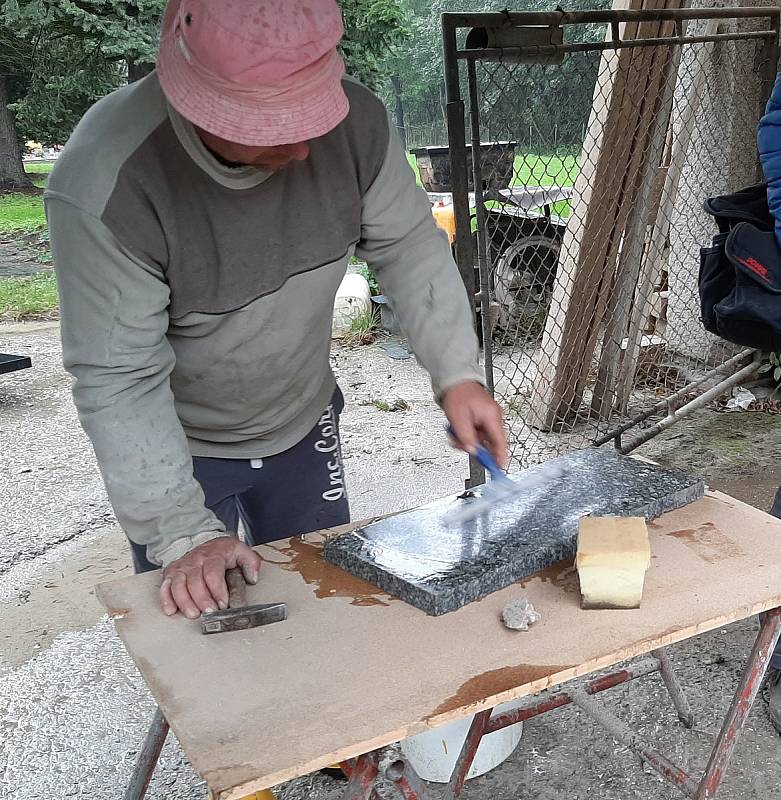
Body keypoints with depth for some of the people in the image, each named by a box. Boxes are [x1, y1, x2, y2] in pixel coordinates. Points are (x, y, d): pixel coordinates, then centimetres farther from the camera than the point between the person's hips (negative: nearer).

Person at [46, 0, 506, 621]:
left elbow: (408, 245, -7)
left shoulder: (353, 119, -21)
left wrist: (457, 373, -17)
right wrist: (183, 534, -26)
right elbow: (118, 380, -27)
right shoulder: (103, 185, -33)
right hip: (178, 450, -4)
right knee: (193, 620, 11)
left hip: (304, 427, 4)